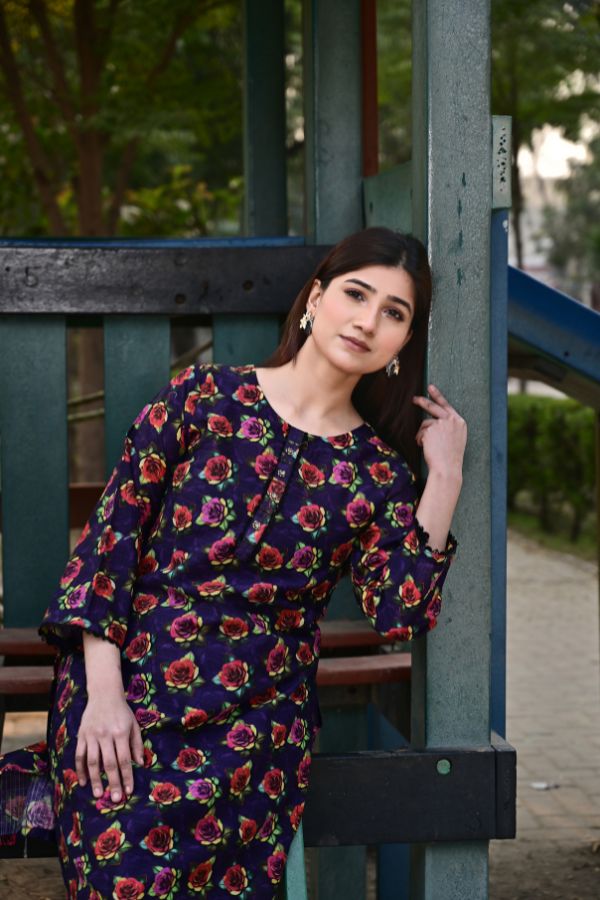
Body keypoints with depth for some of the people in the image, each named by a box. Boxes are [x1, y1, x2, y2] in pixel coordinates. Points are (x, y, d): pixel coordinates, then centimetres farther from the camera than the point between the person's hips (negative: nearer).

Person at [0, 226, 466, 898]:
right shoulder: (206, 396, 2)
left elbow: (400, 614, -4)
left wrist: (444, 478, -4)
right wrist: (102, 690, -10)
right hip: (129, 684, -1)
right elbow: (112, 530, -1)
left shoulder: (376, 471, 8)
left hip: (255, 717, 2)